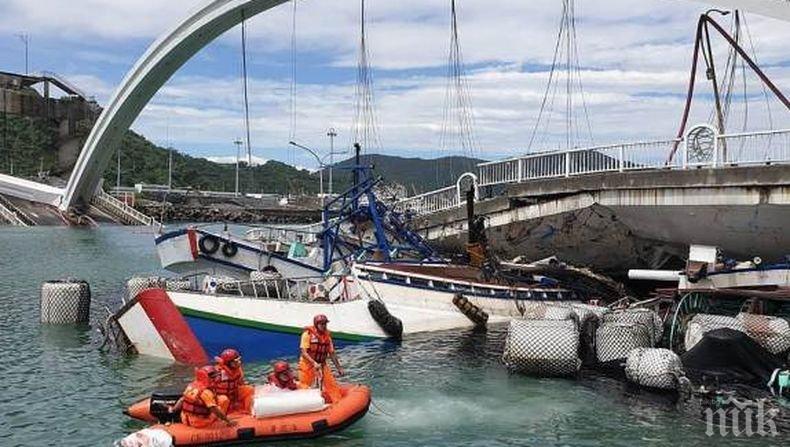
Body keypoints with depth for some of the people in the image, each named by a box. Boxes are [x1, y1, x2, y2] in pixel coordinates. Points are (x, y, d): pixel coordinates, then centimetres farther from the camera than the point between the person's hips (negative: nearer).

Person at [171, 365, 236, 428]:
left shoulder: (191, 385, 1)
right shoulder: (206, 392, -21)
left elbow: (182, 400, 11)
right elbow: (214, 409, -23)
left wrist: (173, 410, 25)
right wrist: (228, 421, -18)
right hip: (200, 423, -8)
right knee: (224, 399, -5)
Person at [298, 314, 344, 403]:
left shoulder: (327, 335, 4)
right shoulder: (308, 333, -12)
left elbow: (332, 353, 11)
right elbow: (304, 352, -17)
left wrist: (339, 368, 9)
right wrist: (314, 363, -29)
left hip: (322, 365, 4)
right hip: (307, 364, -4)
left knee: (332, 384, -2)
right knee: (304, 387, -2)